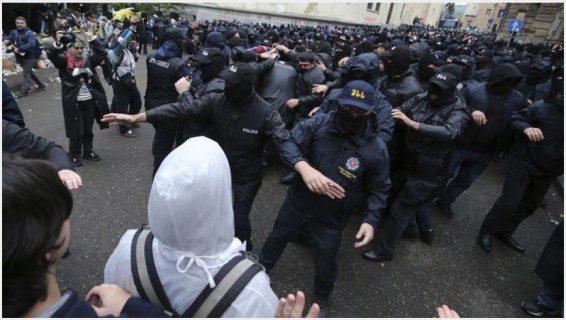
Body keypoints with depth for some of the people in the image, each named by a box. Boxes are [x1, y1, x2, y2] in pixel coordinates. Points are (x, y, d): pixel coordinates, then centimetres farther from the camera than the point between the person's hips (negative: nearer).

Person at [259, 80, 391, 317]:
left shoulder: (376, 149, -15)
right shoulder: (318, 124, -16)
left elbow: (378, 189, -6)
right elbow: (289, 143, -23)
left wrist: (371, 219, -20)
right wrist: (304, 167, -42)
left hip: (331, 219, -1)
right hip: (297, 204, 2)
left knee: (326, 266, 19)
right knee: (275, 240, 27)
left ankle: (321, 301, 55)